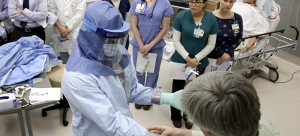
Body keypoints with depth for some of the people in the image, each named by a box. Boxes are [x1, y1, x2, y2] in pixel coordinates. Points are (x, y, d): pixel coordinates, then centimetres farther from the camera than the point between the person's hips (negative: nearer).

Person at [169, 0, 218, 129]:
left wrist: (196, 58, -11)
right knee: (178, 89, 9)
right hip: (180, 60, -1)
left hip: (200, 62, 1)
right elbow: (176, 41, -9)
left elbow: (211, 44, -4)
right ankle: (176, 116, 31)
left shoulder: (211, 19, -8)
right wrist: (188, 58, -16)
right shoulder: (181, 16, -12)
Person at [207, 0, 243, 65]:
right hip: (210, 57, -3)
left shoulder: (238, 18, 0)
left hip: (228, 57, 3)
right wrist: (221, 54, -17)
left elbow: (239, 38, 3)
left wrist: (227, 53, -9)